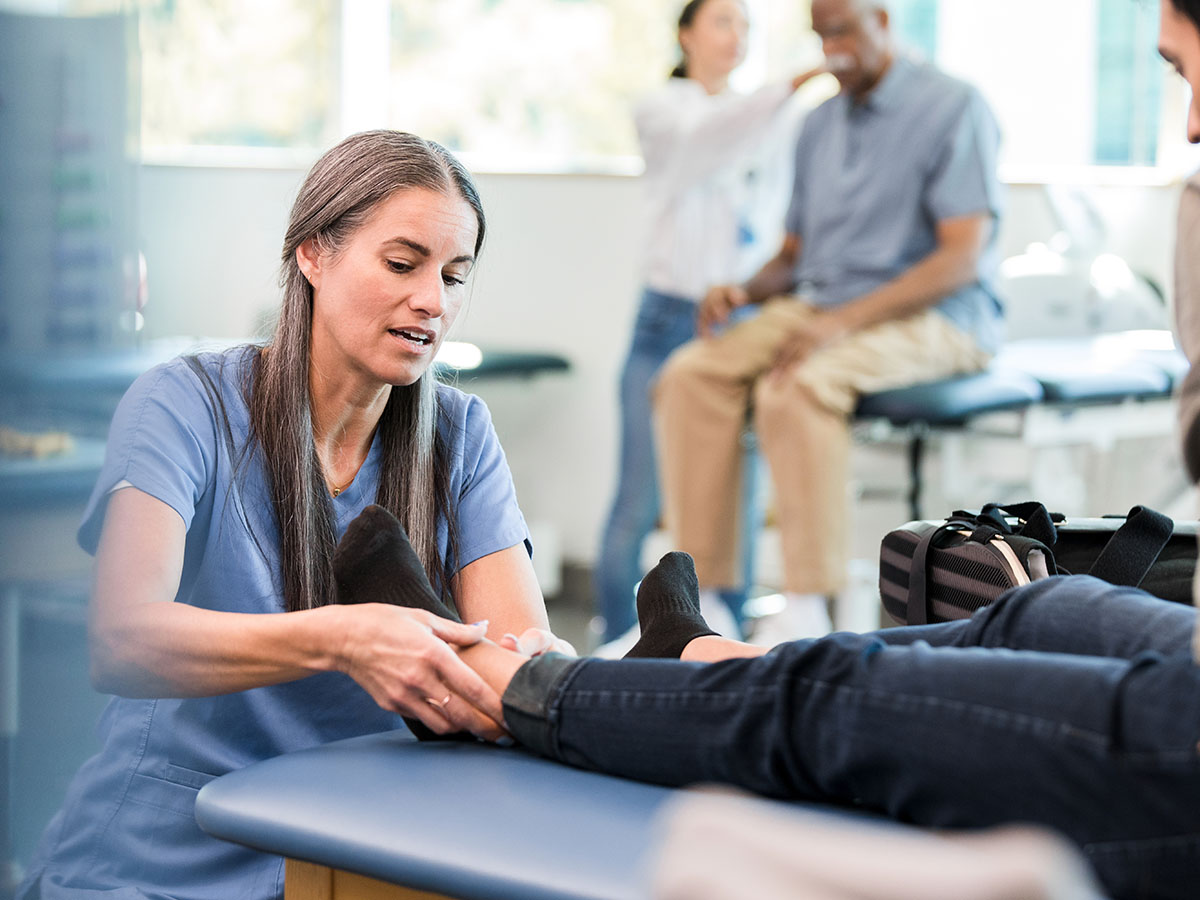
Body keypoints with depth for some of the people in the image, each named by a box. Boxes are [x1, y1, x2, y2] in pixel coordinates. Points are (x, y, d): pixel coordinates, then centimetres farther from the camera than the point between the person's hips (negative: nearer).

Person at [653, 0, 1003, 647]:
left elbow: (964, 256, -15)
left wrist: (846, 320, -24)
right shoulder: (819, 125, 16)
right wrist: (746, 291, -4)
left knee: (797, 386, -35)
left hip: (933, 320, -7)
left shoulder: (953, 108, -6)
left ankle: (806, 614, -31)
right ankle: (699, 597, -17)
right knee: (691, 375, -18)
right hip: (818, 305, 7)